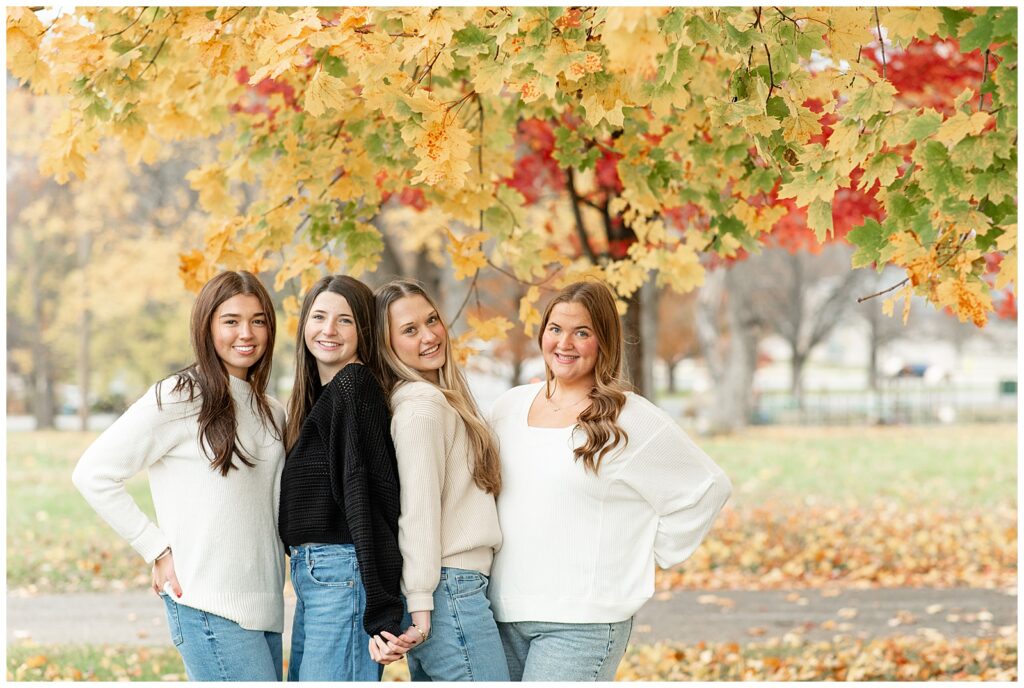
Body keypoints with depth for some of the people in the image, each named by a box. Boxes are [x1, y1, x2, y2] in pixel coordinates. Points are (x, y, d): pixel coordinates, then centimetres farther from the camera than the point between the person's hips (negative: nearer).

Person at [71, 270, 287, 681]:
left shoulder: (272, 414, 16)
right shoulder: (179, 398, -5)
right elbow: (93, 474, -7)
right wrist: (157, 551, -9)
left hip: (265, 609, 8)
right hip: (209, 608, -7)